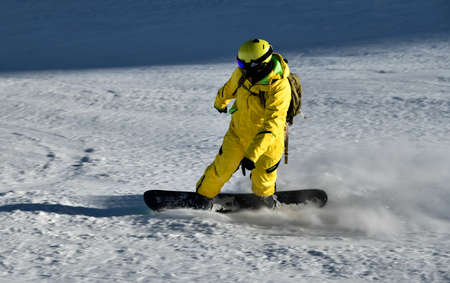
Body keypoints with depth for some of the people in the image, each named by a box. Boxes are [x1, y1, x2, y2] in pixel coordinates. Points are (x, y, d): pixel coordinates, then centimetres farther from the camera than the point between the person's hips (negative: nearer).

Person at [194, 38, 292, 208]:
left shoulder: (279, 87, -35)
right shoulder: (243, 72, -17)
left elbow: (272, 125, -40)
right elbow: (231, 86, 9)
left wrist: (253, 154, -48)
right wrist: (220, 102, 30)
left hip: (267, 141, -4)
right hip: (238, 131, 4)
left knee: (261, 183, 10)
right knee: (222, 169, 7)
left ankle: (266, 200, 43)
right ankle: (202, 196, 31)